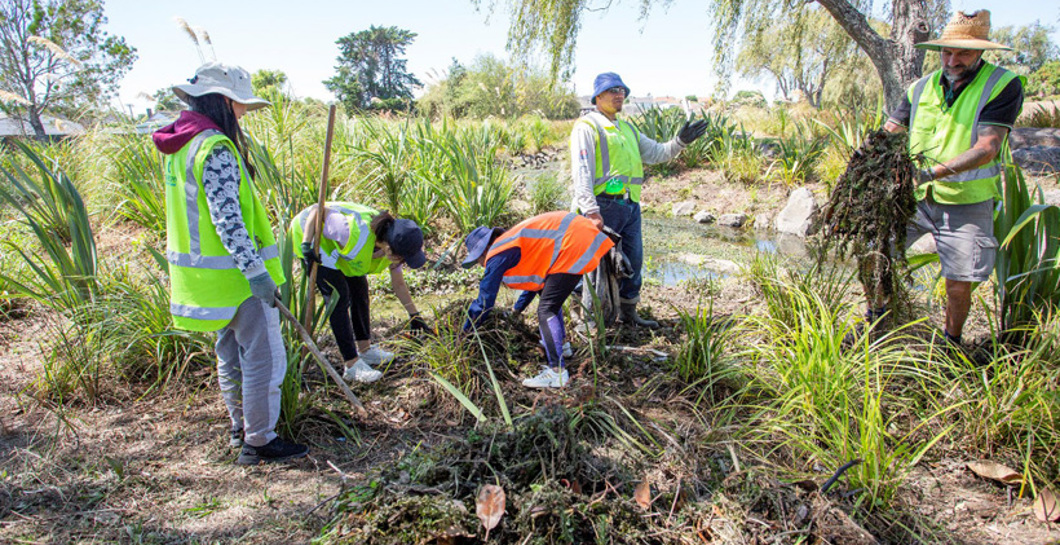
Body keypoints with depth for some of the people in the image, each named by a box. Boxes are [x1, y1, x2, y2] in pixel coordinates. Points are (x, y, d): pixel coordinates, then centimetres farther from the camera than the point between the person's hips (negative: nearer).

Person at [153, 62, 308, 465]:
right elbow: (227, 218, -25)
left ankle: (241, 427, 34)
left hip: (203, 270, 10)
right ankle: (259, 441, 7)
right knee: (263, 355, -2)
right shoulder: (216, 148, -19)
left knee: (231, 351, 20)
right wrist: (256, 271, -25)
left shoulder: (180, 147, 11)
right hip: (233, 272, -10)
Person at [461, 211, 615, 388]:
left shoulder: (498, 255, -5)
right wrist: (517, 310, 47)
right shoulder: (511, 243, 23)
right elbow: (534, 278, 39)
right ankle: (561, 345, 40)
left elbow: (485, 299, -2)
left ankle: (558, 372, -17)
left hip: (573, 245, -11)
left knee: (546, 310, -11)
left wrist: (465, 333, 8)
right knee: (546, 290, 28)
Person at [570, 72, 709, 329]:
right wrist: (591, 210, -21)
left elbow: (655, 153, 22)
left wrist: (680, 142, 3)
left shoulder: (628, 129, 24)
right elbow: (581, 172, -12)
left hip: (630, 207, 8)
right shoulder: (587, 127, -2)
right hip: (604, 206, -8)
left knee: (633, 260, 12)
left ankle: (628, 311, 26)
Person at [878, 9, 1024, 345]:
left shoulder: (1003, 85, -10)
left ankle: (952, 343, 27)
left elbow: (987, 148, -21)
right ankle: (875, 317, 26)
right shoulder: (922, 87, 4)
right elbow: (888, 133, 4)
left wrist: (933, 172, -34)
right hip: (913, 196, 4)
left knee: (958, 287, -1)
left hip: (966, 204, -4)